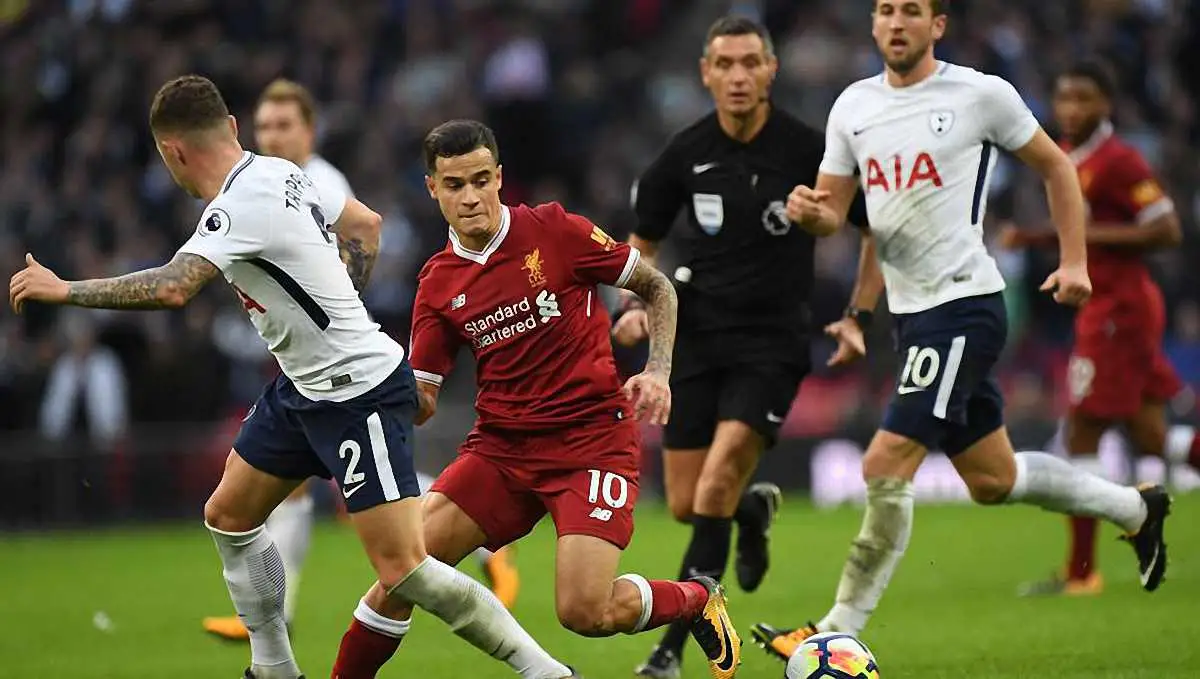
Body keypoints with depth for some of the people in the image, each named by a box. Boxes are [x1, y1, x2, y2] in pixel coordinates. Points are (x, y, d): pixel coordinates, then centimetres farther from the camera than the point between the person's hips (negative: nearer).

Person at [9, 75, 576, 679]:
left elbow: (172, 288, -36)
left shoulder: (240, 208, -23)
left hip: (359, 393, -10)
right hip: (304, 386, 10)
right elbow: (365, 227, 19)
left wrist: (64, 290, -26)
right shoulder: (277, 172, 5)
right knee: (228, 517, 15)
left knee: (403, 571, -13)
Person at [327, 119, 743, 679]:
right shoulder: (438, 284, 4)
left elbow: (657, 288, 4)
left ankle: (697, 599, 12)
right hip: (501, 445, 4)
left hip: (592, 438, -4)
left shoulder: (554, 231, -7)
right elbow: (419, 402, 6)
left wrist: (657, 371, -9)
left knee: (585, 612, -17)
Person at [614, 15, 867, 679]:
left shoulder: (810, 150, -10)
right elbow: (643, 239, 13)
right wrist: (633, 304, -4)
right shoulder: (686, 154, -2)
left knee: (717, 483, -19)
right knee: (685, 505, 4)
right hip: (697, 335, 4)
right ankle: (754, 509, 41)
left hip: (773, 338, -4)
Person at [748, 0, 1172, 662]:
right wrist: (809, 211, -8)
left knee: (887, 468, -14)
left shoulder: (981, 94, -7)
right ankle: (1137, 509, 37)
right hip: (913, 311, 7)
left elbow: (1054, 166, 5)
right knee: (991, 478, 16)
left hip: (963, 303, -7)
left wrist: (1074, 261, 0)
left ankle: (840, 629, -5)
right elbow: (835, 210, 13)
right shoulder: (853, 106, 9)